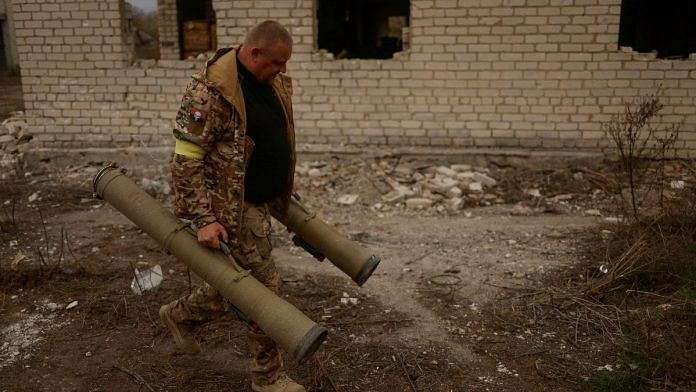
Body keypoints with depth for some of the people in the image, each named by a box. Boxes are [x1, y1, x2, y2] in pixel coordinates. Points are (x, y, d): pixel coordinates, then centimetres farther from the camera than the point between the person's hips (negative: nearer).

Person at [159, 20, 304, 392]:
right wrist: (204, 219, -24)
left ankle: (179, 315, 46)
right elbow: (186, 161, -21)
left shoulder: (270, 82, 6)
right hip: (230, 208, -9)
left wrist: (283, 191, 23)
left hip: (259, 201, 9)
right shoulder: (210, 92, -21)